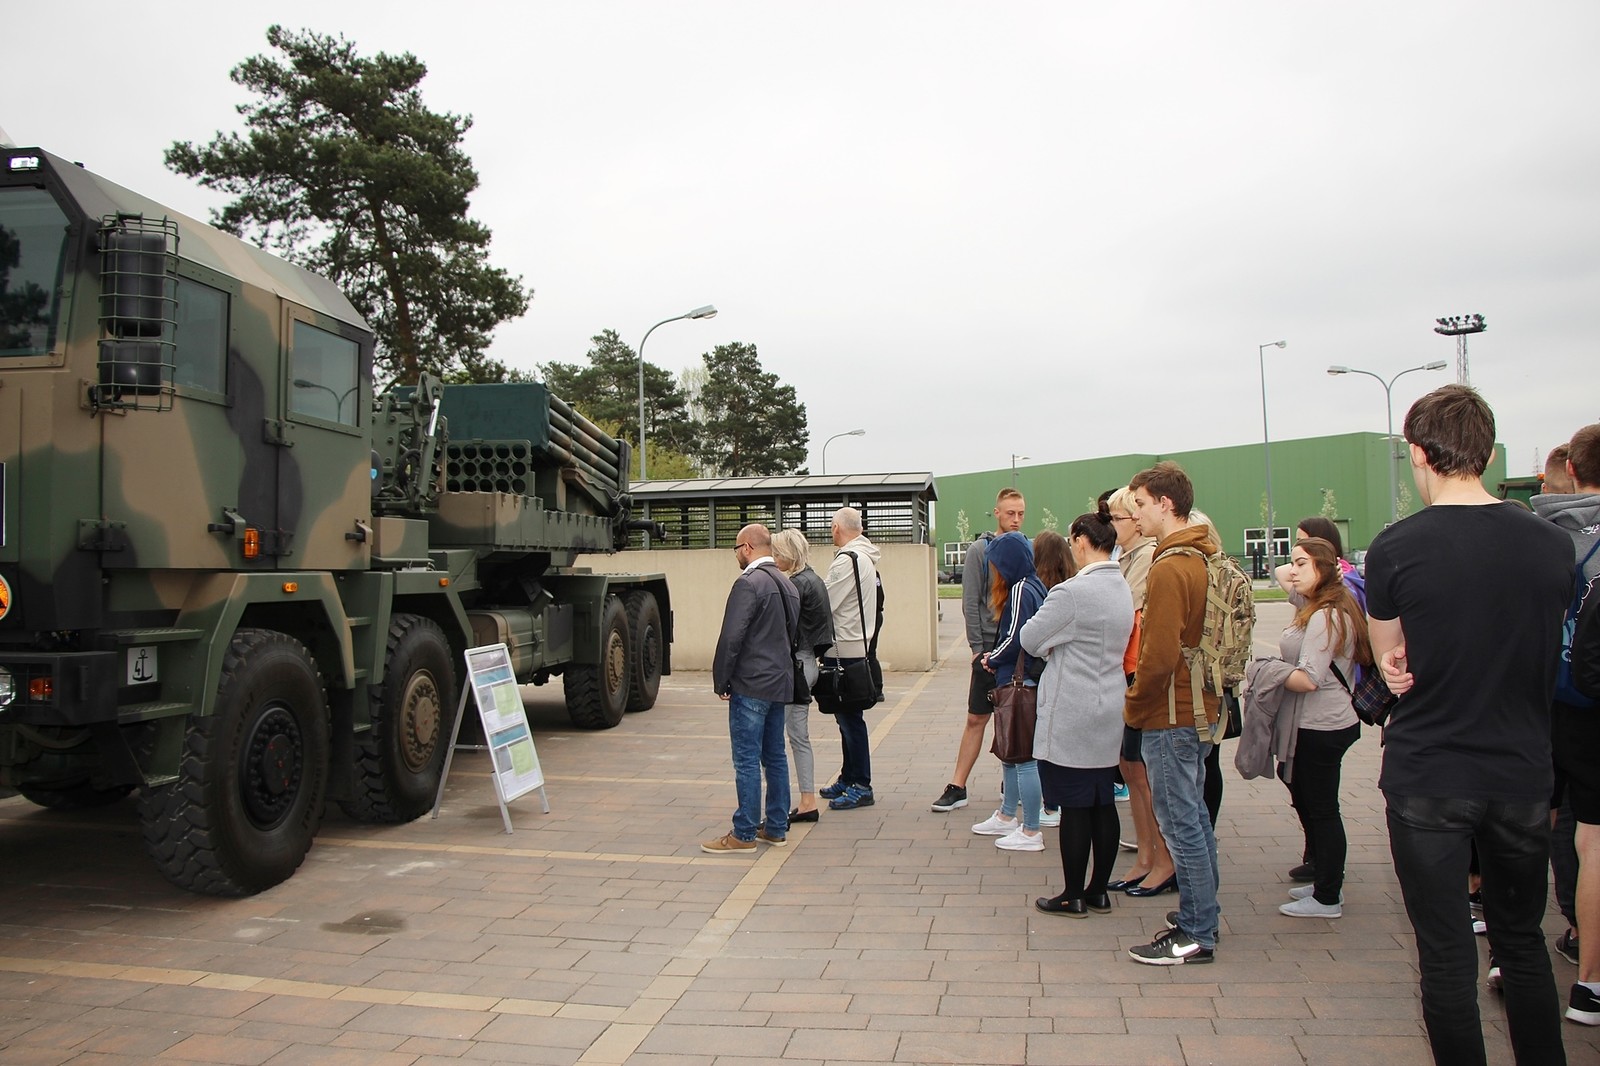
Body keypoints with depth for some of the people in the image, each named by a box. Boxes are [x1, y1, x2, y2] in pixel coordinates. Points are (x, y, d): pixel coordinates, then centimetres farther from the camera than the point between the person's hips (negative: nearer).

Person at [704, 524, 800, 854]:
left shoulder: (748, 584, -15)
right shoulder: (786, 585, 13)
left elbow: (731, 637, -19)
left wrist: (720, 680, -9)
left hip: (751, 685, -9)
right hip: (780, 682, 9)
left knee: (747, 760, -3)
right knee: (774, 756, 14)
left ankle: (744, 834, 2)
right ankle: (776, 827, 21)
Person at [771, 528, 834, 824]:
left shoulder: (797, 584, -15)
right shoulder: (813, 580, 14)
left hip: (794, 664, -10)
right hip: (807, 663, 10)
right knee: (799, 736, 14)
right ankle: (808, 803, 19)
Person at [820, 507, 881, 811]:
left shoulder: (846, 560, -17)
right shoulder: (865, 557, 14)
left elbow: (825, 603, -18)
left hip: (846, 648, -10)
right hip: (858, 645, 10)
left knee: (850, 718, -4)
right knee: (848, 717, 16)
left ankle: (861, 786, 1)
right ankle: (849, 779, 24)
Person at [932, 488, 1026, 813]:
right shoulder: (980, 550, -2)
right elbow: (970, 603, -5)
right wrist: (977, 646, -10)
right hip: (990, 648, -3)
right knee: (976, 719, 0)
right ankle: (957, 788, 6)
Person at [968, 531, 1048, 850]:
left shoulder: (1021, 590, -16)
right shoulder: (1032, 586, 12)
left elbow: (1015, 639, -20)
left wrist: (992, 659, -4)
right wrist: (994, 657, 6)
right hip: (1019, 680, 10)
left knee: (1023, 756, -3)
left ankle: (1031, 833, 4)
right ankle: (1007, 816, 34)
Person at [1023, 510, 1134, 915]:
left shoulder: (1073, 592, -19)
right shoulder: (1122, 589, 8)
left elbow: (1030, 639, -11)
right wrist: (1060, 641, 12)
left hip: (1072, 715, -8)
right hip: (1109, 711, 8)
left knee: (1074, 806, 1)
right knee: (1103, 803, 13)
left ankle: (1073, 896, 11)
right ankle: (1098, 892, 22)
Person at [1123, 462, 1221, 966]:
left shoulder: (1170, 568, -20)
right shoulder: (1203, 558, 10)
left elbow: (1159, 655, -24)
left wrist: (1134, 706, -9)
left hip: (1169, 715, -10)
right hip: (1199, 707, 10)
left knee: (1180, 821, -1)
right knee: (1194, 815, 17)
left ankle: (1196, 935, 8)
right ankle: (1201, 917, 28)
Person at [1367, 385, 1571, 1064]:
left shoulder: (1395, 549, -14)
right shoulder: (1553, 545, -3)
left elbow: (1391, 663, -1)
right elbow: (1542, 657, 9)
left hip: (1426, 780, -4)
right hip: (1524, 774, 4)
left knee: (1446, 953, 7)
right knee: (1523, 942, 20)